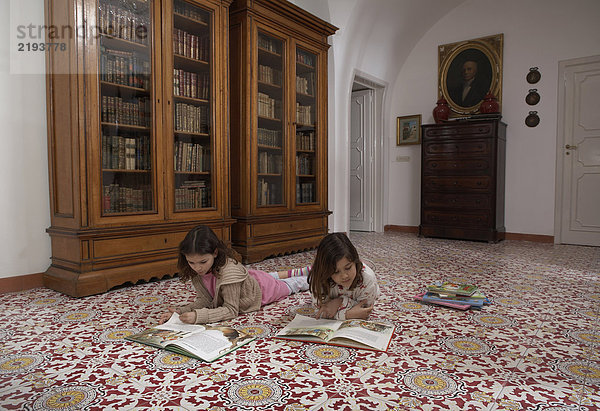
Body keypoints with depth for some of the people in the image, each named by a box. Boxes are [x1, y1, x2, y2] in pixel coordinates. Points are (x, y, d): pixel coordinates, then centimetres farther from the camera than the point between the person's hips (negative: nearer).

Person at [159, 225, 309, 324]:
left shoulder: (228, 270, -48)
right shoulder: (196, 270, -28)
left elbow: (231, 310, -44)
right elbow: (204, 300, -23)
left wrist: (198, 316, -55)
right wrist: (180, 311, -40)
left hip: (261, 288, -5)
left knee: (289, 286, 27)